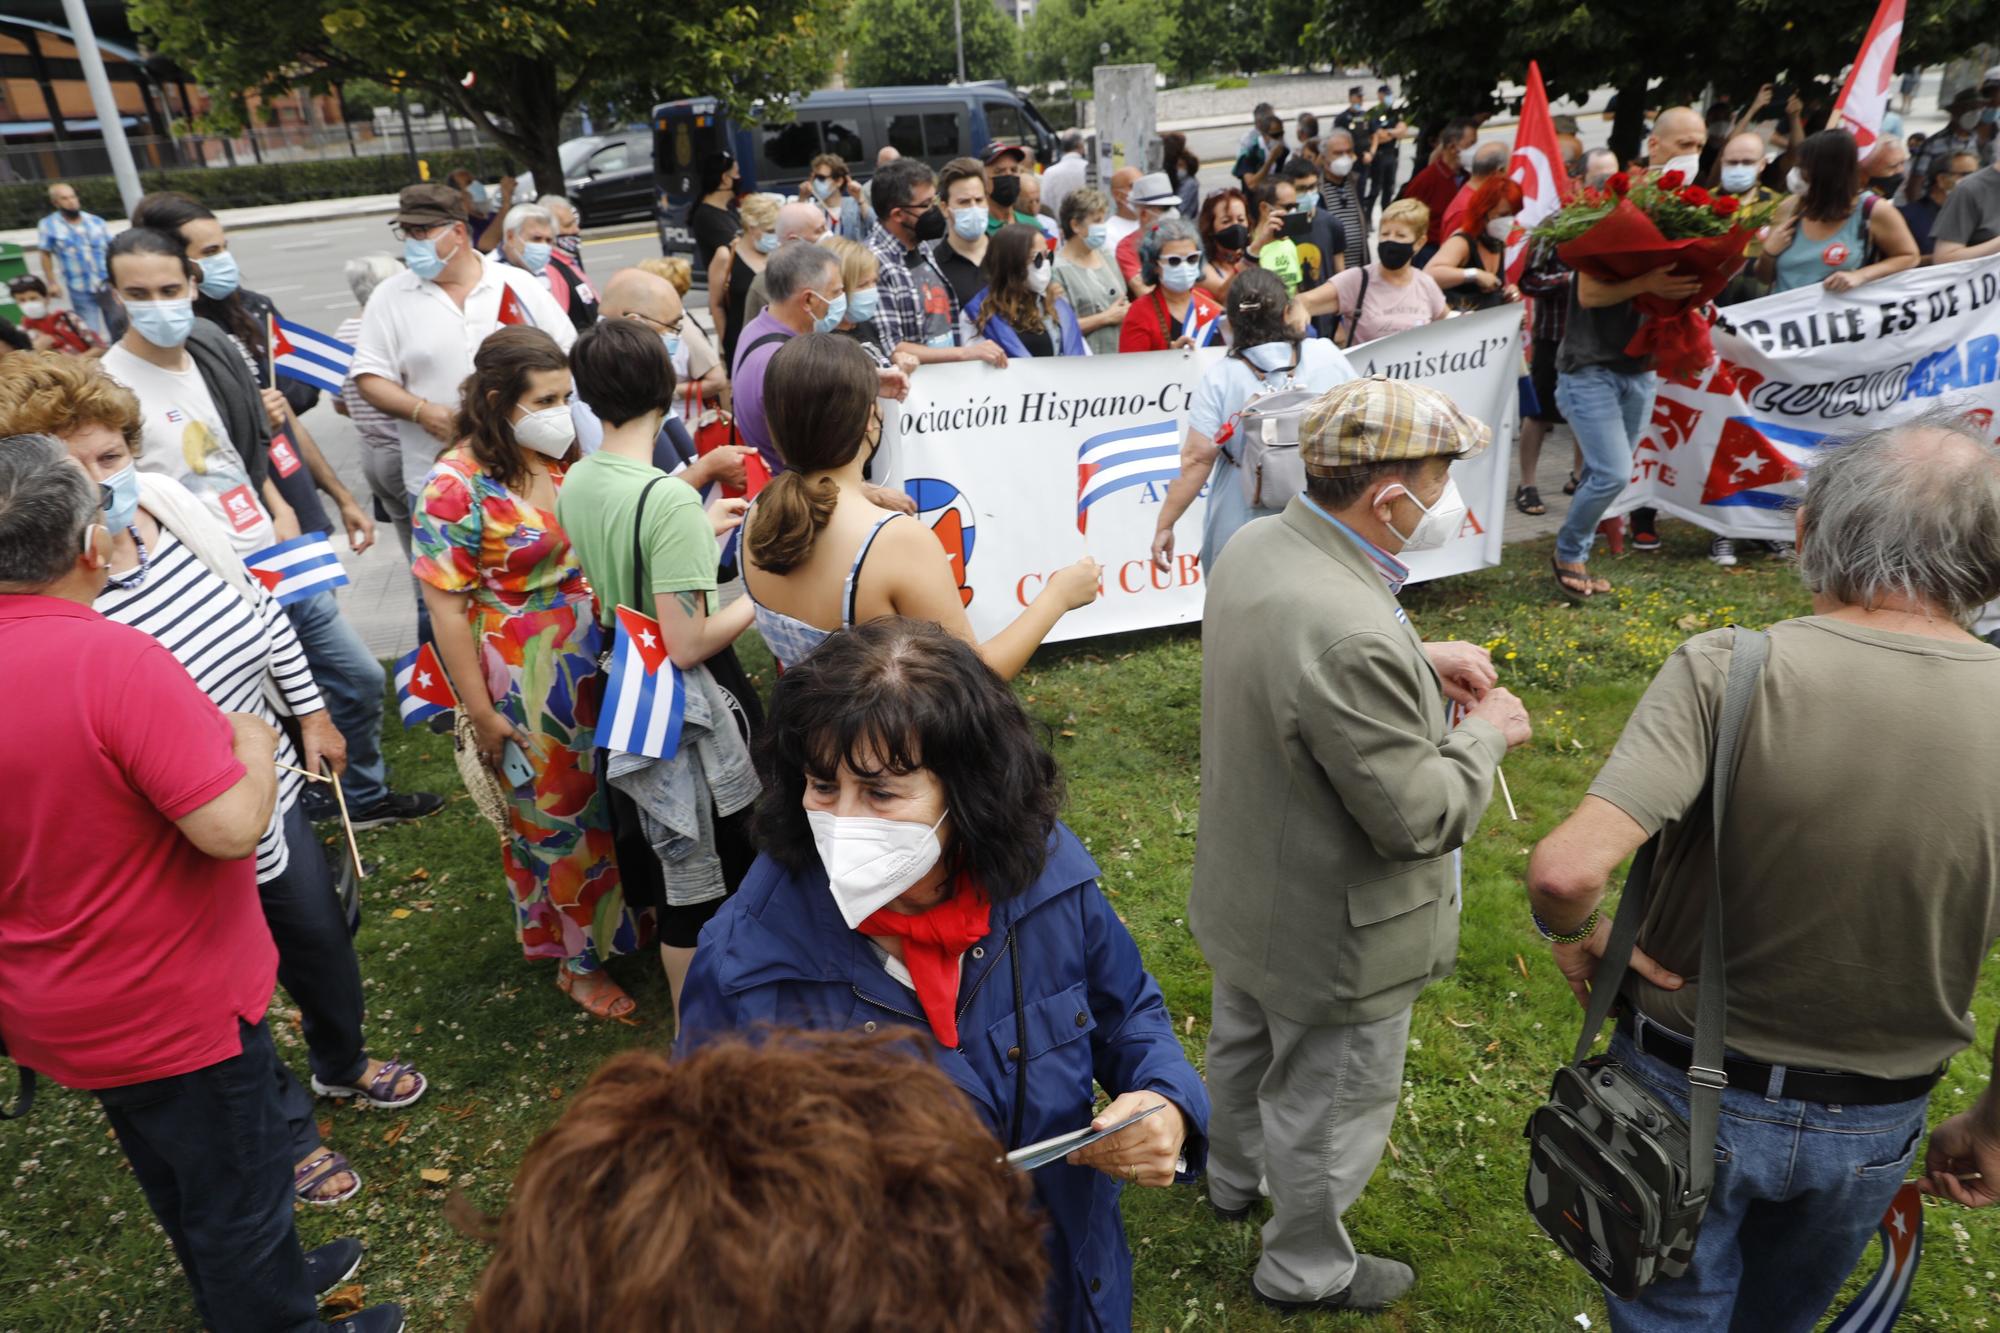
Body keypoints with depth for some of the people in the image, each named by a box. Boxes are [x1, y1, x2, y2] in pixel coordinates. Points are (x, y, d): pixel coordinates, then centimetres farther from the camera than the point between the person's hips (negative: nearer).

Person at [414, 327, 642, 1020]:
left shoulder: (563, 458, 2)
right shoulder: (456, 486, -16)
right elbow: (446, 608, -14)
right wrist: (481, 713, -13)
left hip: (600, 662, 6)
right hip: (527, 682, -5)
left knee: (616, 795, 18)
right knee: (553, 814, 11)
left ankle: (633, 913, 42)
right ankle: (578, 960, 30)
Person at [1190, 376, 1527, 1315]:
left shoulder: (1257, 546, -10)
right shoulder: (1354, 636, -39)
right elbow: (1418, 817, -29)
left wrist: (1418, 662, -2)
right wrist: (1483, 735, -12)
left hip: (1244, 892, 9)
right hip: (1330, 934, -9)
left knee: (1244, 1046, 32)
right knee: (1329, 1106, 18)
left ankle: (1233, 1177, 60)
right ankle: (1306, 1270, 44)